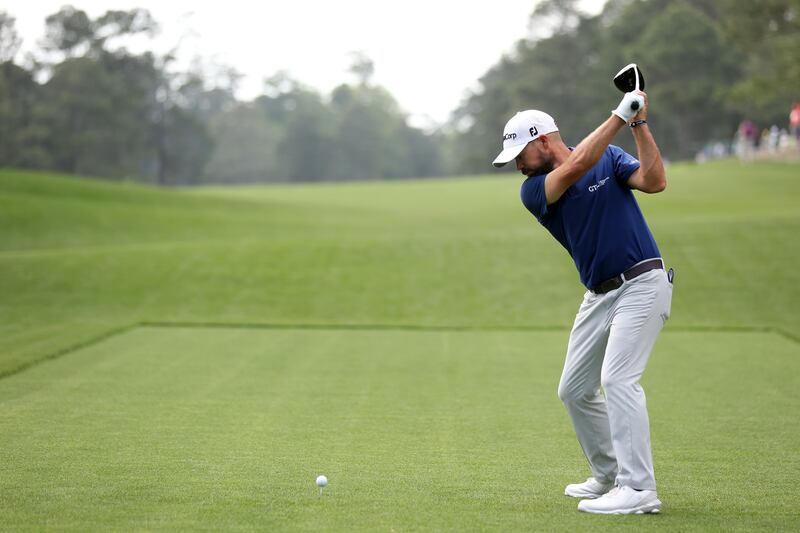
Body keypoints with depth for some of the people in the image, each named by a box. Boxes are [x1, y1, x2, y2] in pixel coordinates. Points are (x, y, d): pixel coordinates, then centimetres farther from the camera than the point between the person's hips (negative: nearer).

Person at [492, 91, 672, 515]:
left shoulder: (609, 158, -2)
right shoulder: (533, 190, -2)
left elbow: (654, 181, -17)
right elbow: (576, 167, -20)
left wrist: (639, 122, -19)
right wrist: (620, 115, -21)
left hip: (642, 284, -6)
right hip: (599, 294, 6)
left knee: (618, 378, -21)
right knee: (574, 390, 11)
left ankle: (639, 490, -23)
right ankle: (609, 477, 26)